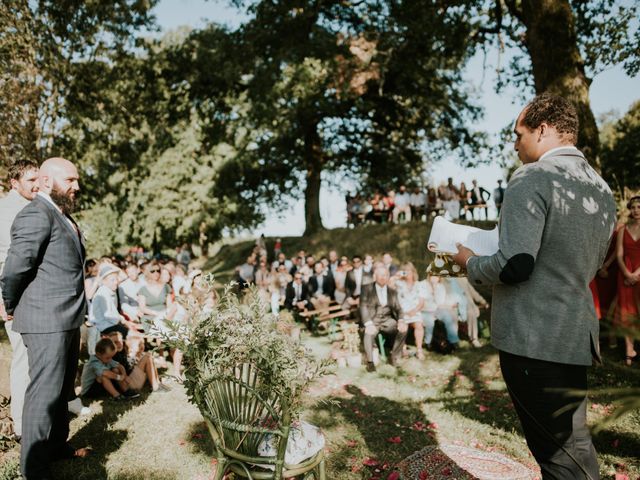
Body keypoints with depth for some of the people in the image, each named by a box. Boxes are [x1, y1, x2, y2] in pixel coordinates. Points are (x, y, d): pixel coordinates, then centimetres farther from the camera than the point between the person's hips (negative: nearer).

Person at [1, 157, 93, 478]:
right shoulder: (36, 215, -15)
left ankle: (57, 445, 36)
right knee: (44, 393, 0)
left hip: (67, 321, 9)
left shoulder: (63, 215, 15)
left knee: (61, 390, 20)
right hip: (46, 322, -9)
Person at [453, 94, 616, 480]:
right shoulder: (602, 188, 12)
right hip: (578, 335, 8)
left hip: (533, 339, -8)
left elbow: (514, 265, -23)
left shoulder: (532, 179, -15)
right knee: (573, 444, 21)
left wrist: (471, 263, -3)